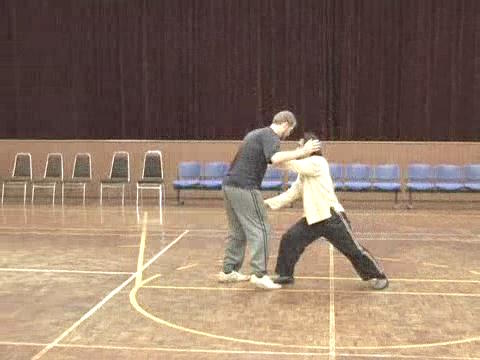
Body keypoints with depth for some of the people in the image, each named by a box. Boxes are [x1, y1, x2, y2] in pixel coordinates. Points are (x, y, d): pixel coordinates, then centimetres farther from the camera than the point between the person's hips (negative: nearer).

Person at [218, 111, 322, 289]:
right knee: (260, 230, -5)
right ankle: (259, 274, -7)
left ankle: (228, 271, 22)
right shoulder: (270, 136, -7)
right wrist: (302, 151, -21)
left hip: (229, 185, 9)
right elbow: (275, 158, -27)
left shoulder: (257, 133, 22)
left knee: (238, 232, 17)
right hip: (245, 188, -9)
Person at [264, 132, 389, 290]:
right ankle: (285, 274, 12)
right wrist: (269, 202, 6)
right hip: (312, 217, 8)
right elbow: (292, 193, 15)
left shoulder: (318, 162, -11)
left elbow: (294, 164, -23)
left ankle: (379, 277, 14)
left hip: (331, 216, -8)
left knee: (352, 249, -2)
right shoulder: (303, 173, 16)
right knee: (289, 239, -2)